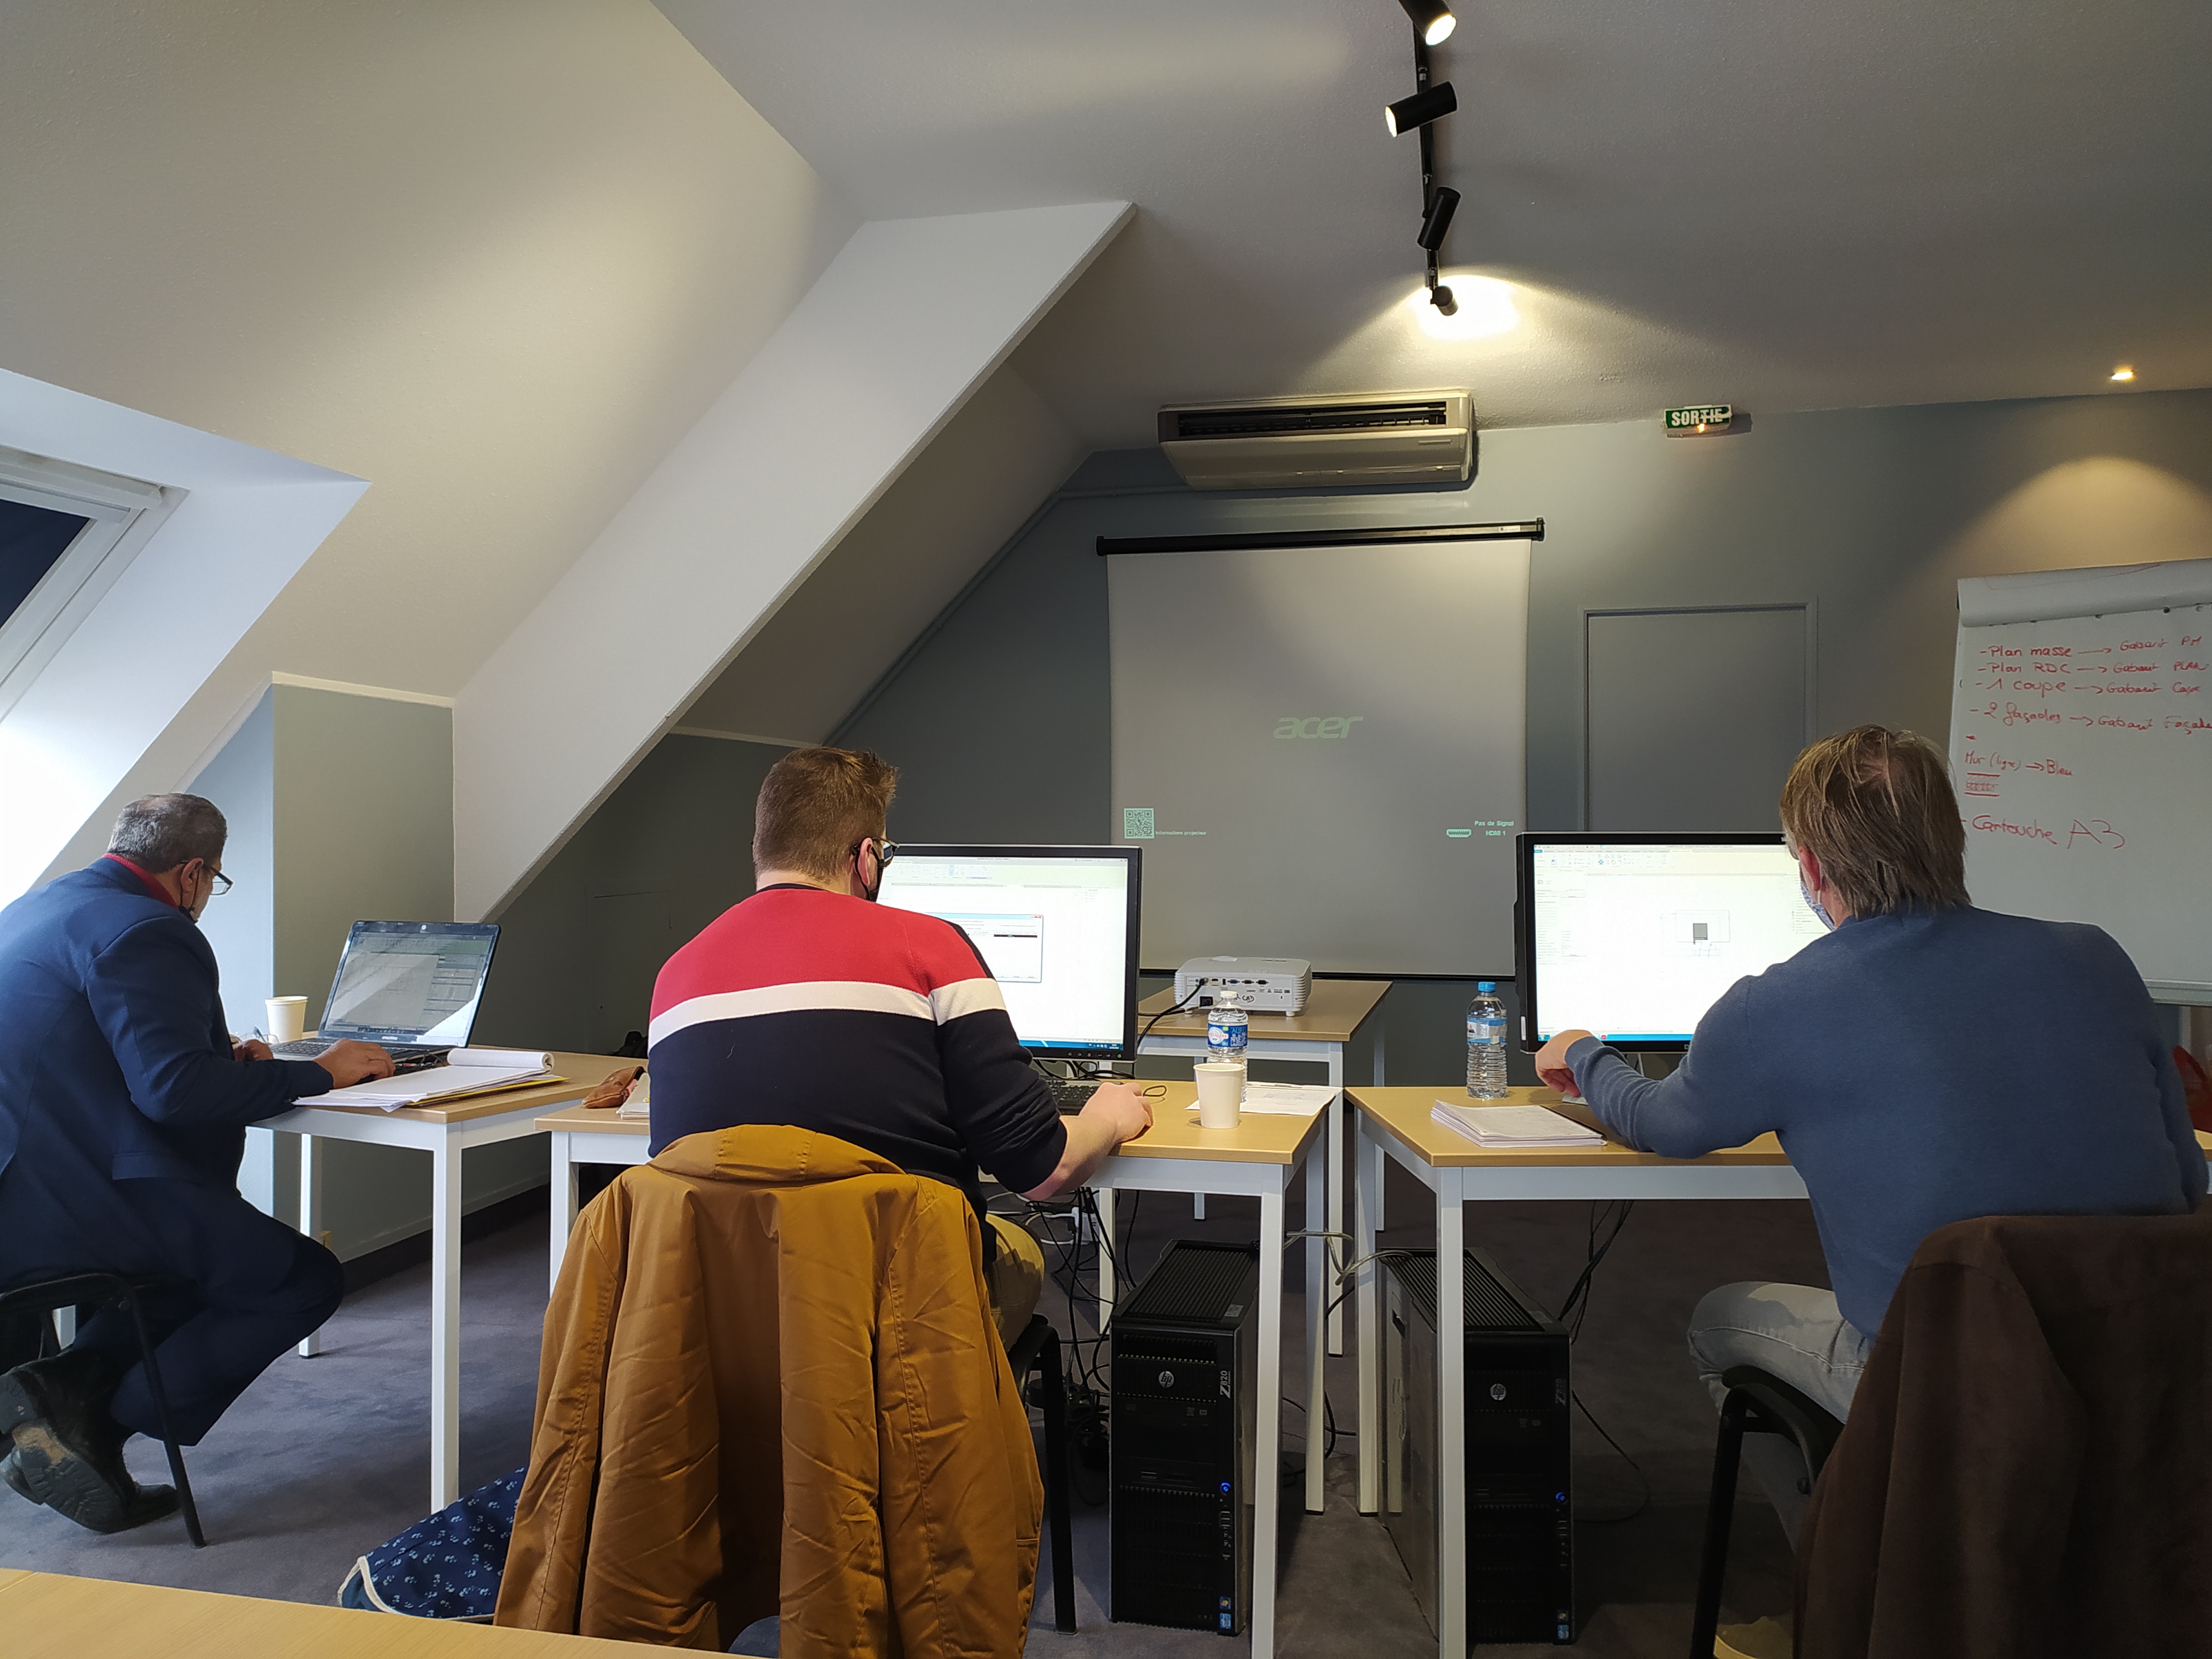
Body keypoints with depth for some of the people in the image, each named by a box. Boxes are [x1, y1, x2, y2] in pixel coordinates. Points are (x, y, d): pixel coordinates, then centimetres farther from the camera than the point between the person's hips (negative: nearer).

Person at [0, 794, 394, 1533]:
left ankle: (67, 1383, 9)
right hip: (74, 1201, -11)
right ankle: (97, 1427, -5)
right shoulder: (146, 931, -14)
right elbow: (174, 1090, -24)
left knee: (214, 1245, 27)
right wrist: (316, 1071, -13)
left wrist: (219, 1057, 19)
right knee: (305, 1279, -4)